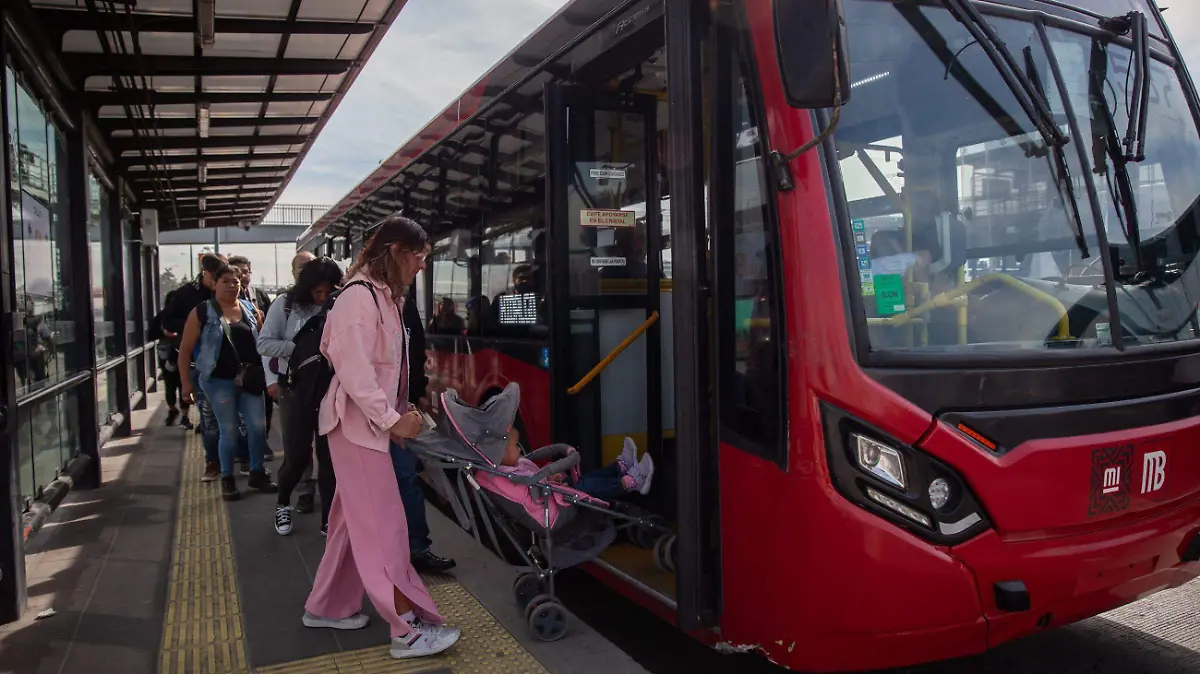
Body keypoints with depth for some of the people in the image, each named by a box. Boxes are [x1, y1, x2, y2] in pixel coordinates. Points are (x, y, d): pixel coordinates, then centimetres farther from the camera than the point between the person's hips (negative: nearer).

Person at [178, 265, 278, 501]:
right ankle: (227, 480, 17)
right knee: (229, 430, 0)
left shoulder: (250, 309, 8)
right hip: (219, 380, -3)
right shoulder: (202, 312, -2)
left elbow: (261, 341, 16)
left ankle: (257, 474, 17)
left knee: (258, 425, 0)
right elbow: (185, 349, -1)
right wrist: (186, 382, -5)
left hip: (248, 378, 3)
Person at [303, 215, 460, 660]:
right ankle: (408, 630, 0)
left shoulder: (385, 296, 13)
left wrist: (398, 414, 10)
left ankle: (326, 607, 30)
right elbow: (353, 369, -24)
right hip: (357, 422, -10)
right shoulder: (359, 297, -18)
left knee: (355, 519, 17)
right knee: (383, 523, -6)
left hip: (372, 421, 10)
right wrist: (391, 419, -19)